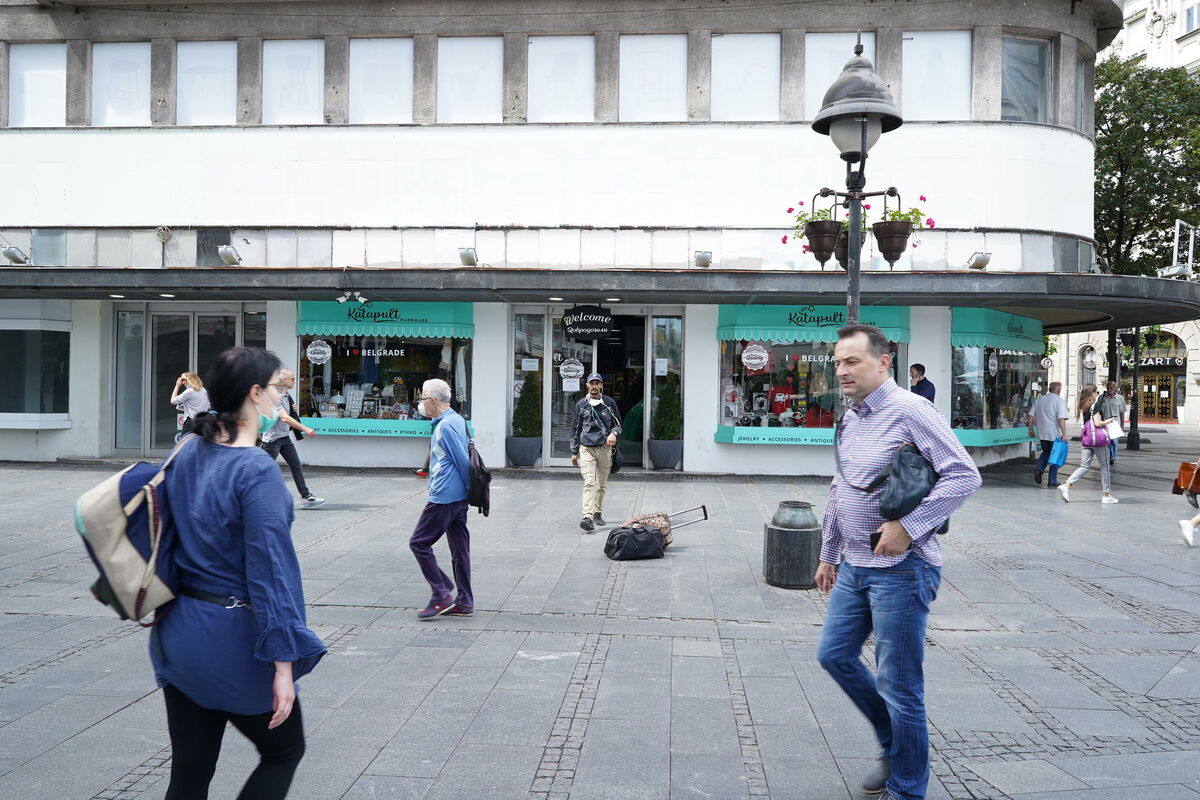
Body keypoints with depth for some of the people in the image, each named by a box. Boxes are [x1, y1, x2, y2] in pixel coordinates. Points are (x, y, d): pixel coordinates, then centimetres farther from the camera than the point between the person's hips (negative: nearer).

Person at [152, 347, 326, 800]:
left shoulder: (186, 451, 2)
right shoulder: (256, 471, -21)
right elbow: (269, 570, -21)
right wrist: (282, 663, -17)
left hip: (178, 631, 7)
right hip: (232, 637, -7)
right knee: (284, 751, 16)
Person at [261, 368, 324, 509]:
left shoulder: (287, 396, 11)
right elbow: (284, 418, -28)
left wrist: (293, 410, 3)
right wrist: (305, 429, -32)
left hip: (285, 437, 8)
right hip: (272, 438, -8)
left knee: (296, 467, 3)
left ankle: (306, 497, 3)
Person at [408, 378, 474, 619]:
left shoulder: (445, 426, -17)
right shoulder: (457, 420, 14)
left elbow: (463, 461, -17)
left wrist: (469, 488, -6)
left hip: (444, 497, -10)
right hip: (458, 496, 10)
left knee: (419, 542, 1)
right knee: (460, 547, 11)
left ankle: (441, 596, 1)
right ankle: (464, 603, 16)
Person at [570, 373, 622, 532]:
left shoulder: (609, 403, 6)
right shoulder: (581, 405, 7)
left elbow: (618, 423, 13)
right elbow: (575, 429, 12)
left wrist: (613, 434, -10)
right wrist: (574, 452, 10)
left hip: (604, 448, 2)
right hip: (586, 448, -1)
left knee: (602, 483, 10)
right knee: (589, 482, -16)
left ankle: (598, 513, 27)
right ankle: (587, 517, -25)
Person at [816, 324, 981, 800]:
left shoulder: (909, 411, -15)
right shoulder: (850, 419, 11)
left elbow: (965, 476, -20)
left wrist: (908, 525, -24)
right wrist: (829, 554, 22)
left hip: (899, 569, -9)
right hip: (854, 566, 9)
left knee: (899, 687, 2)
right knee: (834, 654, 16)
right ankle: (892, 747, 36)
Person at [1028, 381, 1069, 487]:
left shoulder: (1039, 399, 7)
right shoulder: (1060, 401, -10)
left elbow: (1031, 415, 8)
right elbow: (1061, 419, -17)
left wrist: (1031, 428, 15)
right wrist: (1064, 434, -16)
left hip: (1042, 433, 5)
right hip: (1055, 434, -5)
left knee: (1046, 452, 24)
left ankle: (1038, 469, 0)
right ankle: (1052, 481, 10)